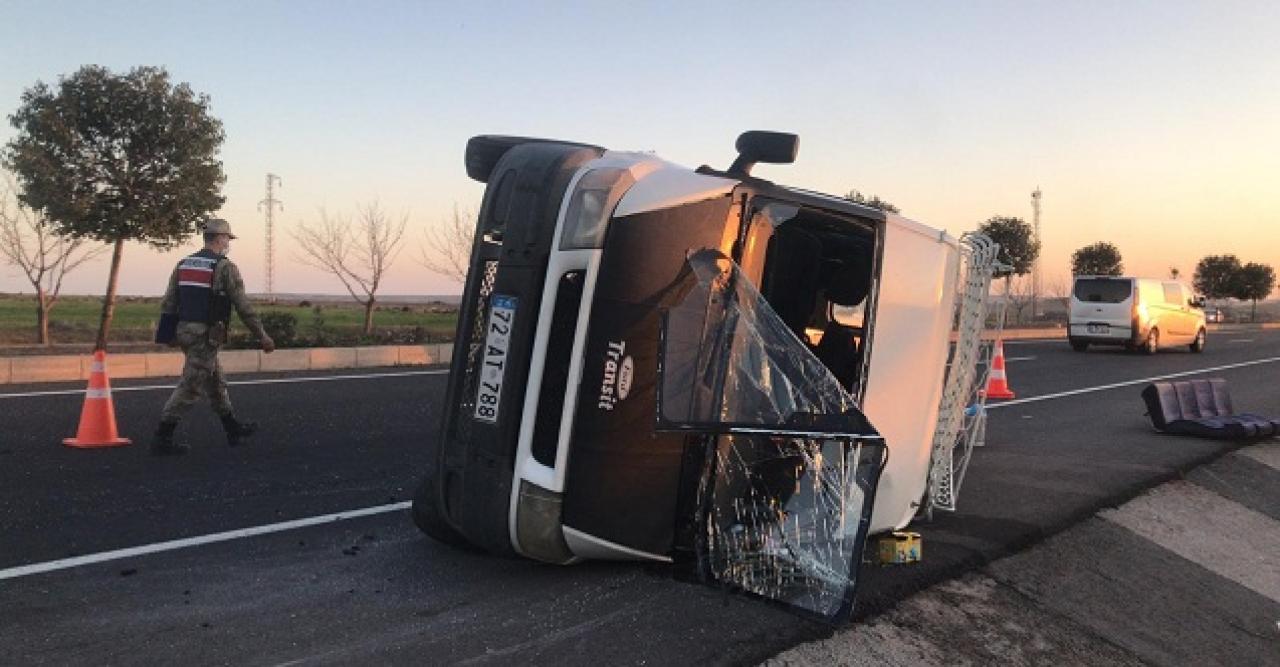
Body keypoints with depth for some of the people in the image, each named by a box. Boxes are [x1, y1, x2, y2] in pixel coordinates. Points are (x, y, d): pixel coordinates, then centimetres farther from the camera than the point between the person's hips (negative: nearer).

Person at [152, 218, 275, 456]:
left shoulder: (183, 264, 11)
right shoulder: (226, 267, -10)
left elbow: (168, 303, 9)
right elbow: (243, 307, -10)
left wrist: (166, 334, 14)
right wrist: (263, 336, -2)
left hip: (184, 331, 8)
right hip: (206, 336, -8)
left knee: (215, 382, 18)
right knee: (189, 387, -4)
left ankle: (234, 429, 28)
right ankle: (162, 439, -4)